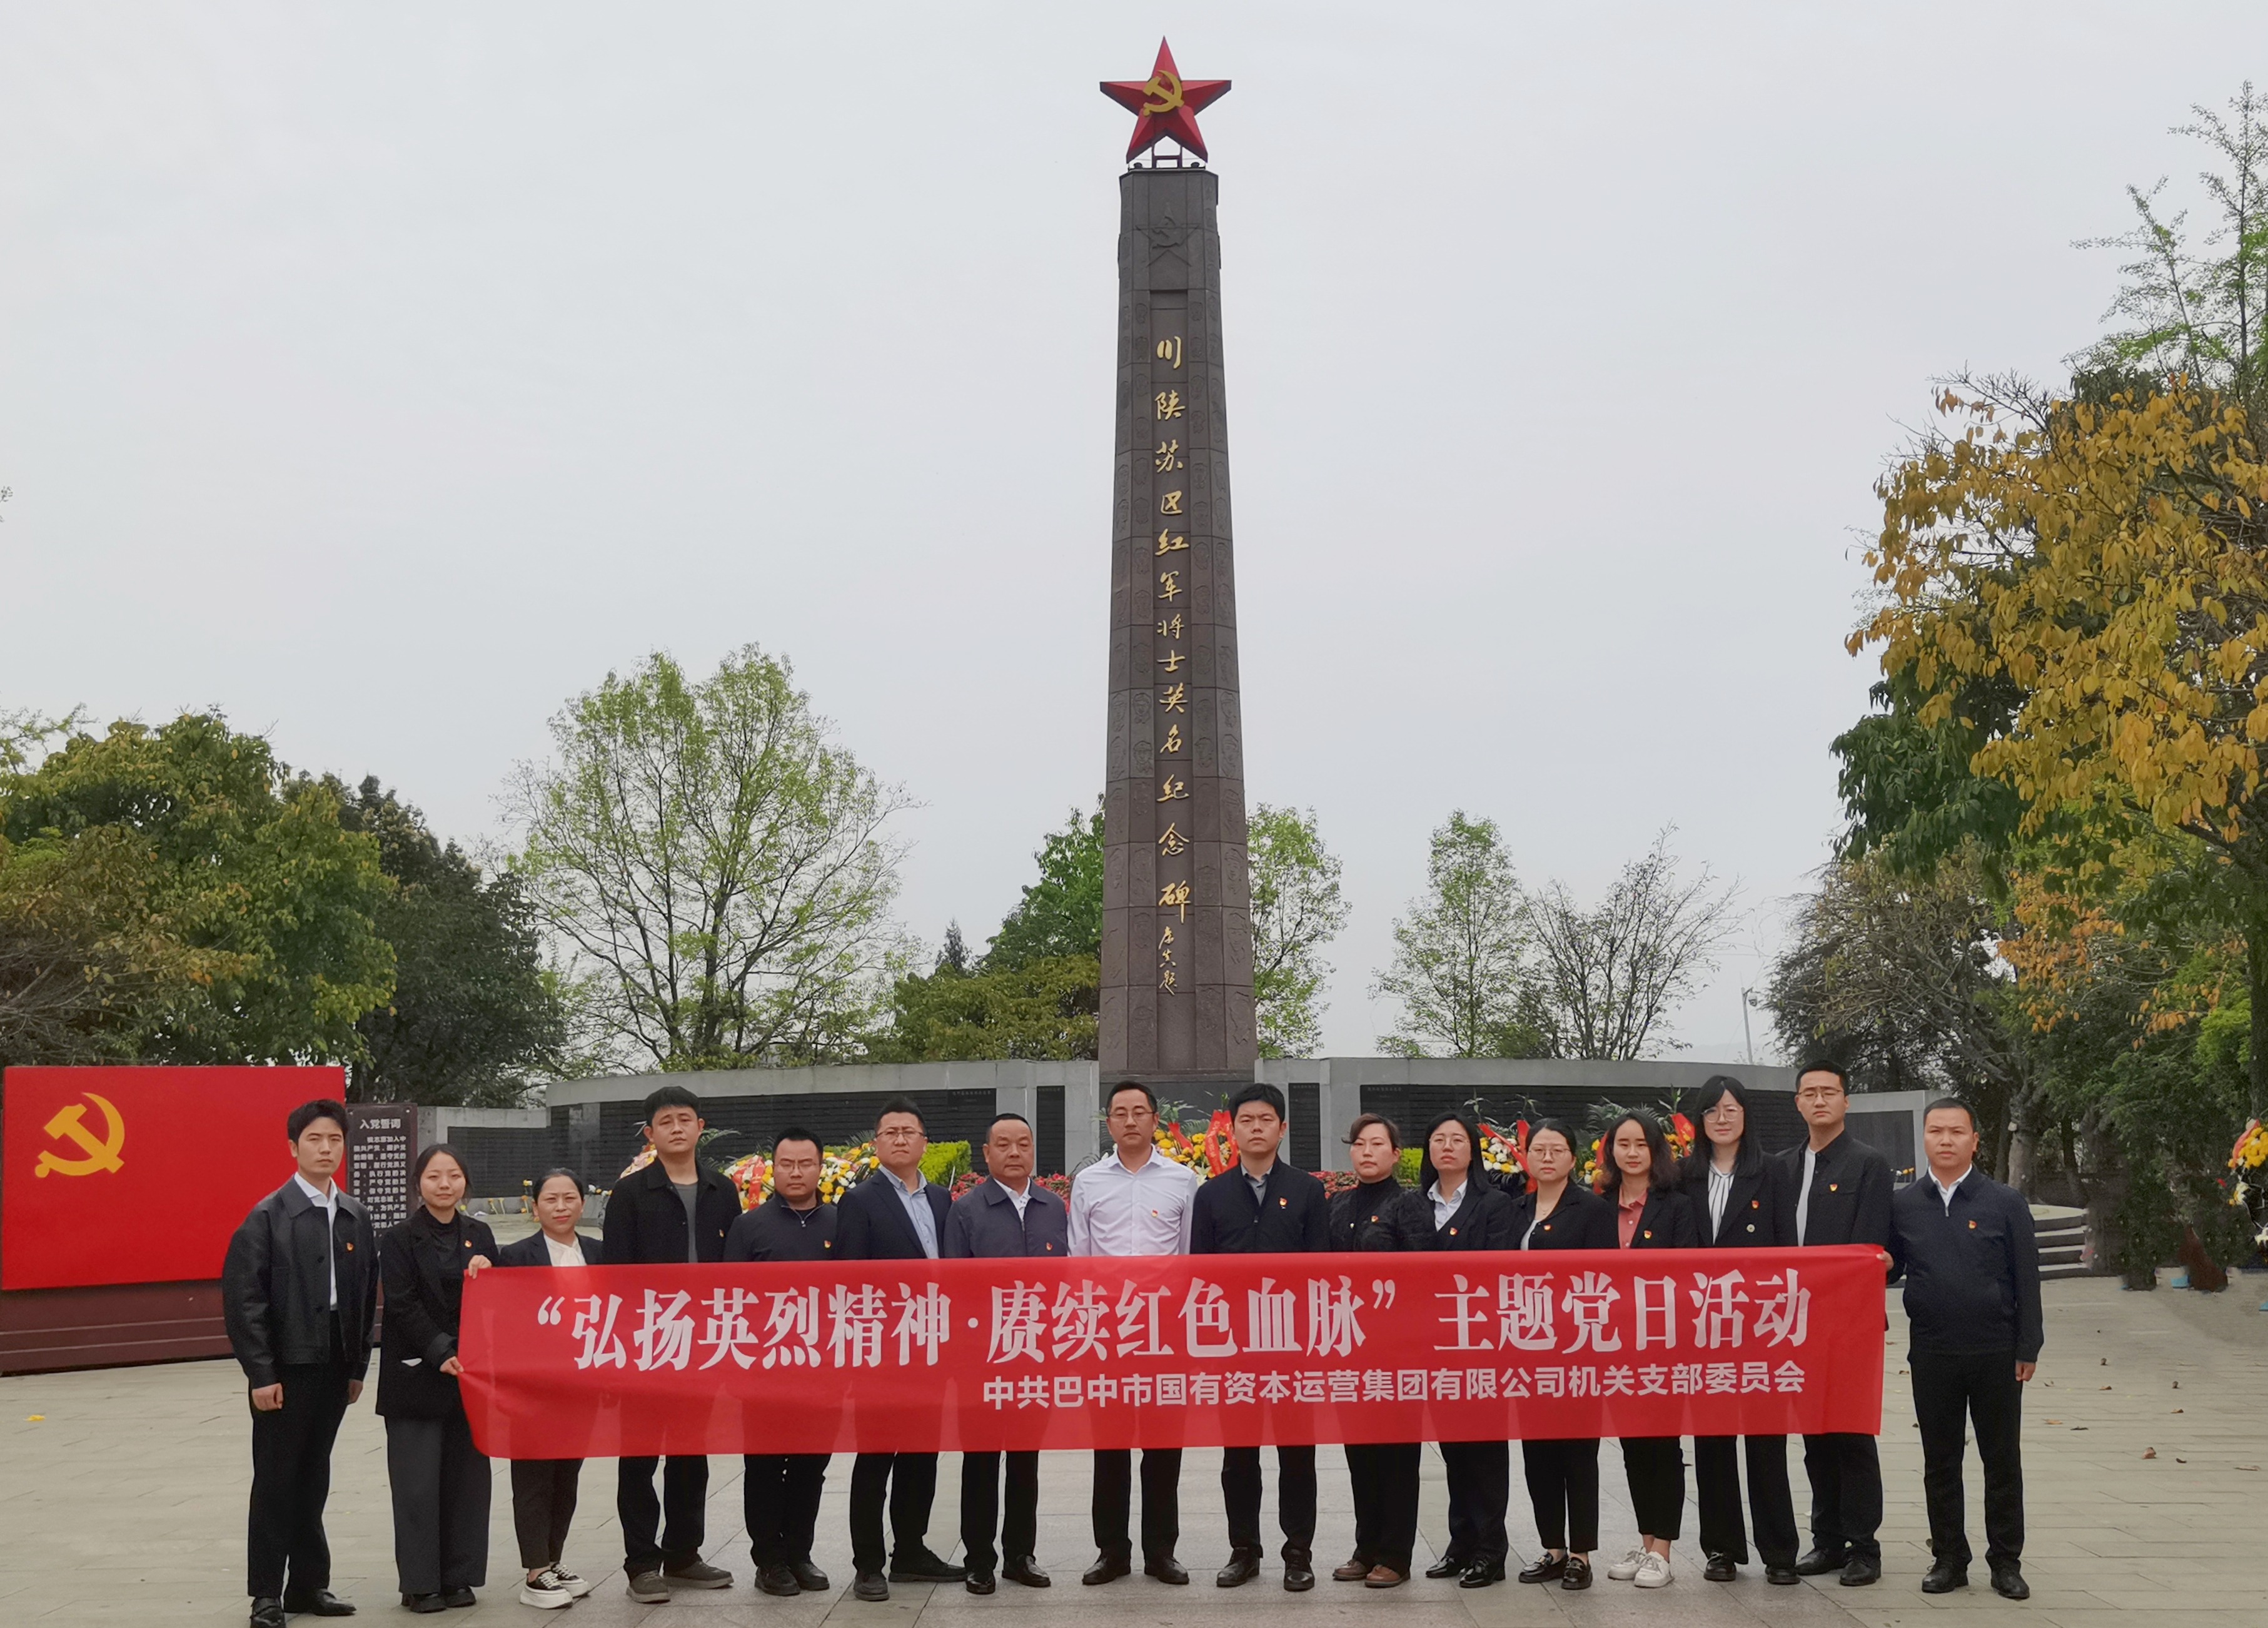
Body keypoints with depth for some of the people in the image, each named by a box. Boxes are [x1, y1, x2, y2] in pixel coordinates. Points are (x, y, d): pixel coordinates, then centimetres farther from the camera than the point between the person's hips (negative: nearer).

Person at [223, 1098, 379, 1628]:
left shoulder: (356, 1217, 7)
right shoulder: (269, 1216, -8)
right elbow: (242, 1298, -11)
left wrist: (358, 1366, 7)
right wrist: (260, 1374, -13)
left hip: (334, 1366, 5)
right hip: (285, 1366, -4)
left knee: (313, 1479, 13)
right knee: (275, 1481, 3)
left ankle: (309, 1584, 23)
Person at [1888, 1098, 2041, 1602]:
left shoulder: (2006, 1203, -1)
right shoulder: (1903, 1206, 4)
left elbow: (2026, 1280, -1)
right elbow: (1888, 1268, 13)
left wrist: (2028, 1350, -4)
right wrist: (1881, 1266, -10)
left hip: (1996, 1352, -2)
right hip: (1931, 1354, 2)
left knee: (2002, 1461, 6)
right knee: (1940, 1461, 8)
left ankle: (2006, 1561, 17)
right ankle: (1949, 1558, 18)